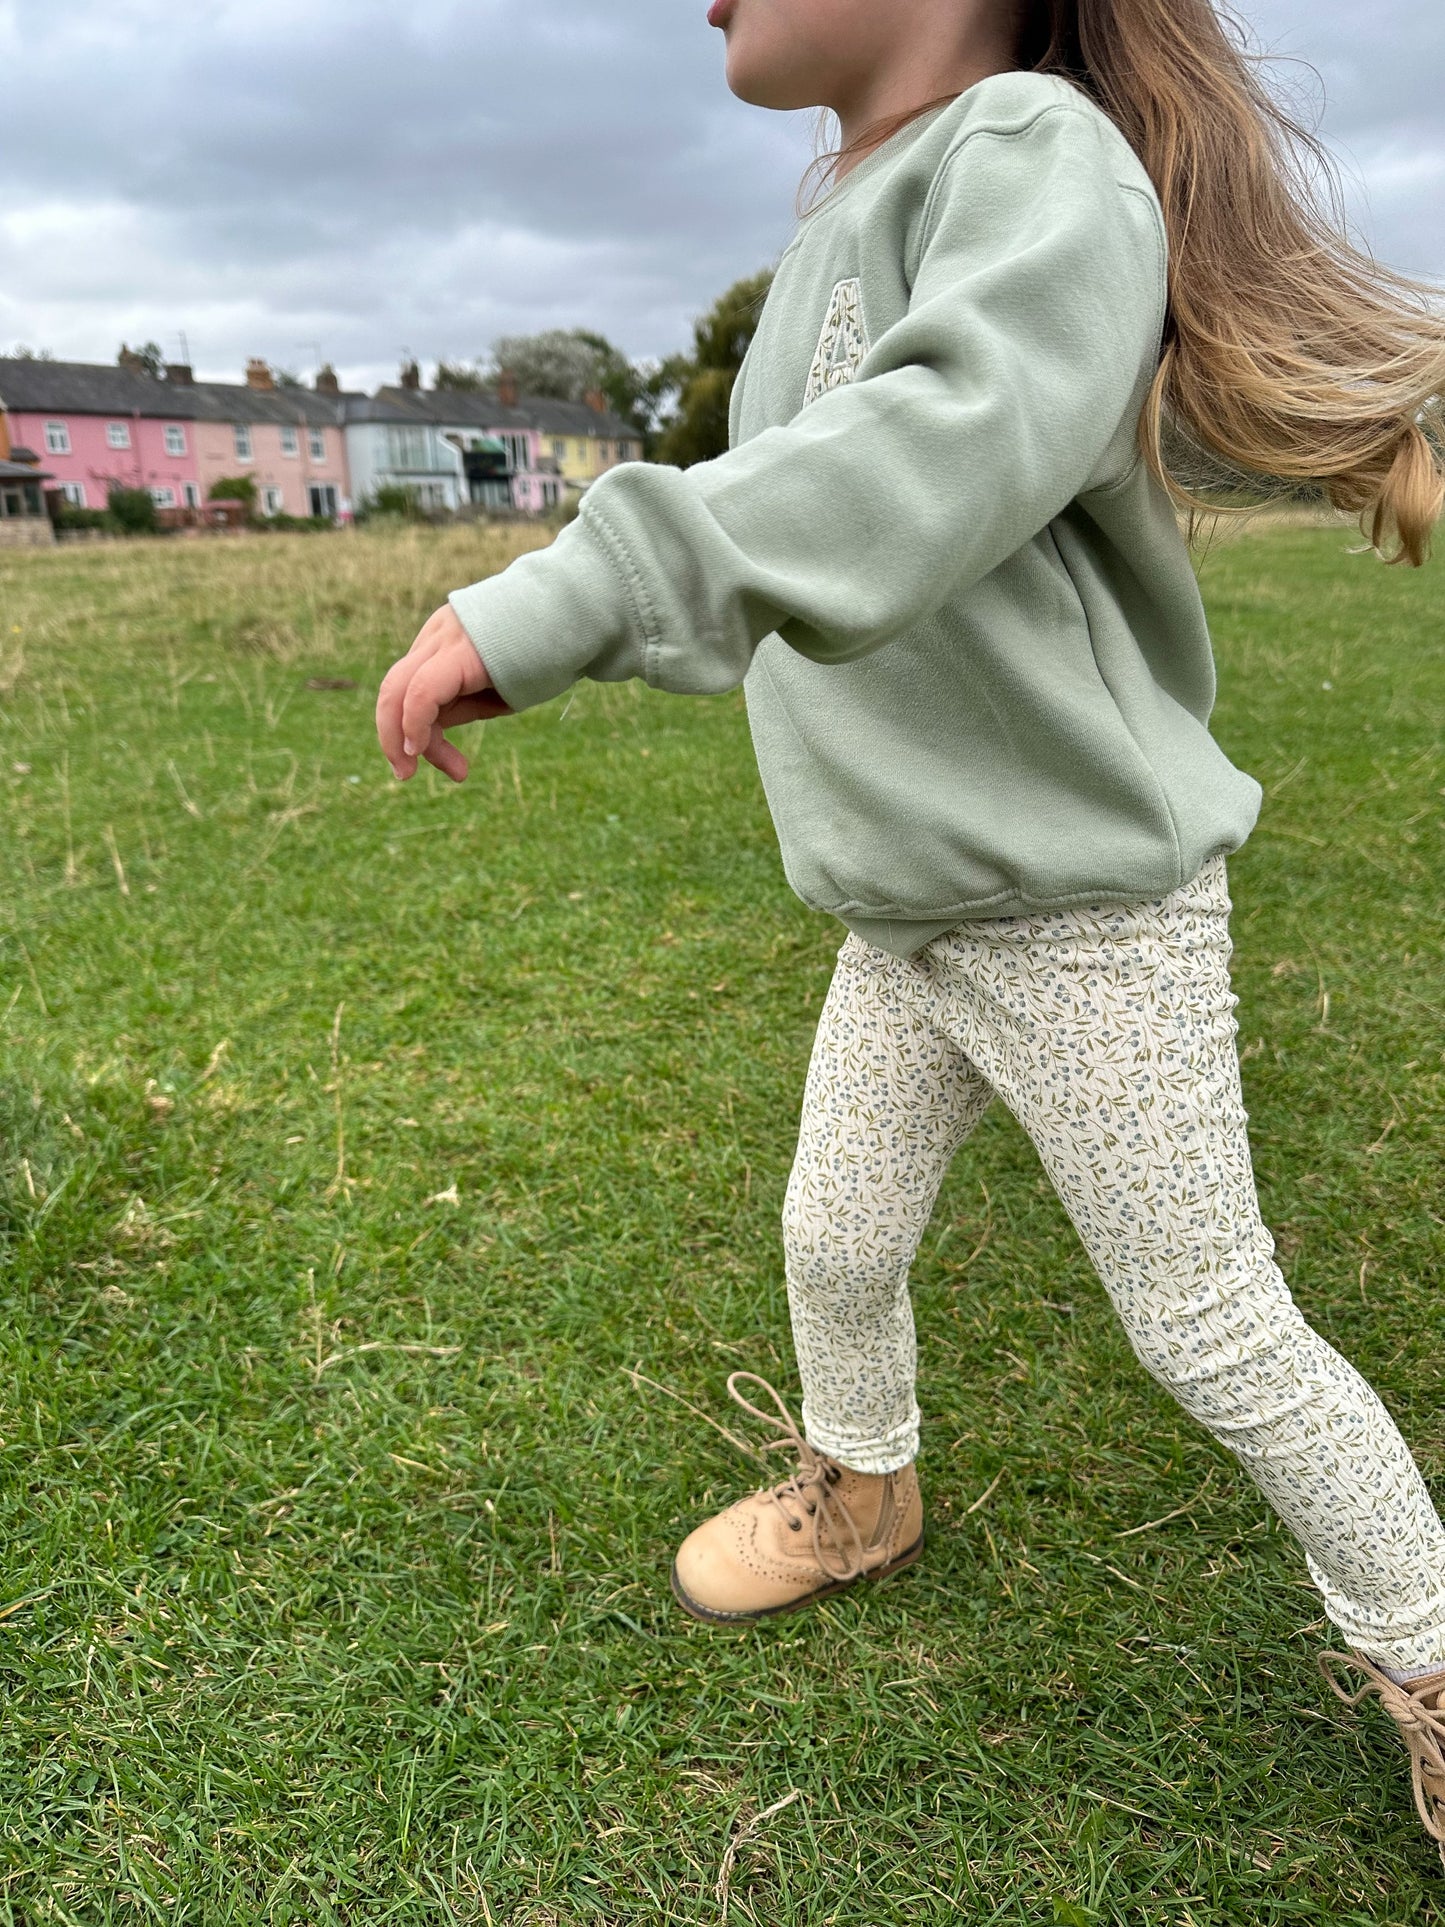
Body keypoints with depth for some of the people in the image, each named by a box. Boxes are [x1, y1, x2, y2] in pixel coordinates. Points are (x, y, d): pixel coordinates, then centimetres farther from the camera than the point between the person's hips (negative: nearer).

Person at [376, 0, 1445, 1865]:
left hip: (1090, 904, -7)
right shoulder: (833, 235, 11)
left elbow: (962, 447, -36)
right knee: (836, 1241, 18)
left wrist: (558, 604, -42)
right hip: (903, 908, 8)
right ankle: (857, 1490, 48)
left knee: (1210, 1327, 5)